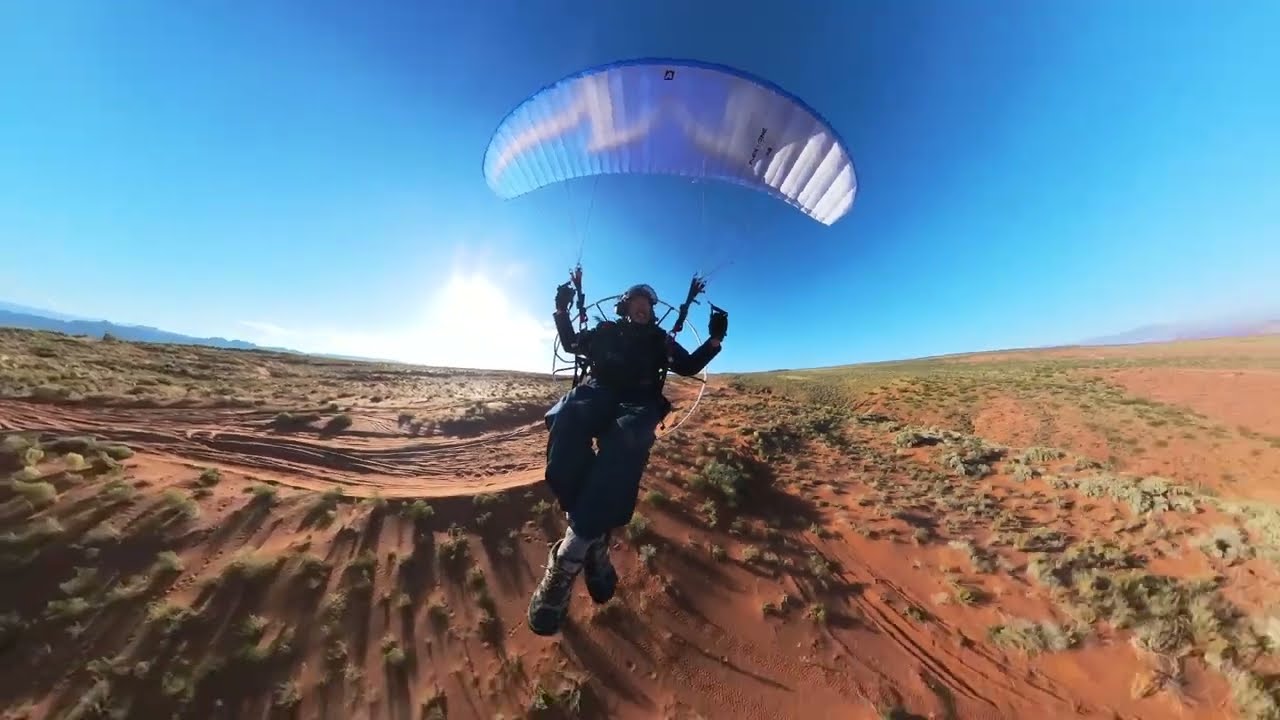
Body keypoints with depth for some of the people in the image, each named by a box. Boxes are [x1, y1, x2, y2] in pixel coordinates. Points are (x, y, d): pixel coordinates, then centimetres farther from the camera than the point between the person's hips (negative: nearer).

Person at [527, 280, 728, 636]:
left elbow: (690, 367, 22)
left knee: (626, 437, -39)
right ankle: (595, 543, -29)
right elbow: (570, 343, 30)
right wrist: (562, 310, 17)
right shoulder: (606, 330, 27)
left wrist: (714, 340, 8)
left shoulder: (660, 340, 26)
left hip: (639, 403, 0)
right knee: (567, 418, -37)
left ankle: (566, 560, -34)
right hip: (598, 393, 1)